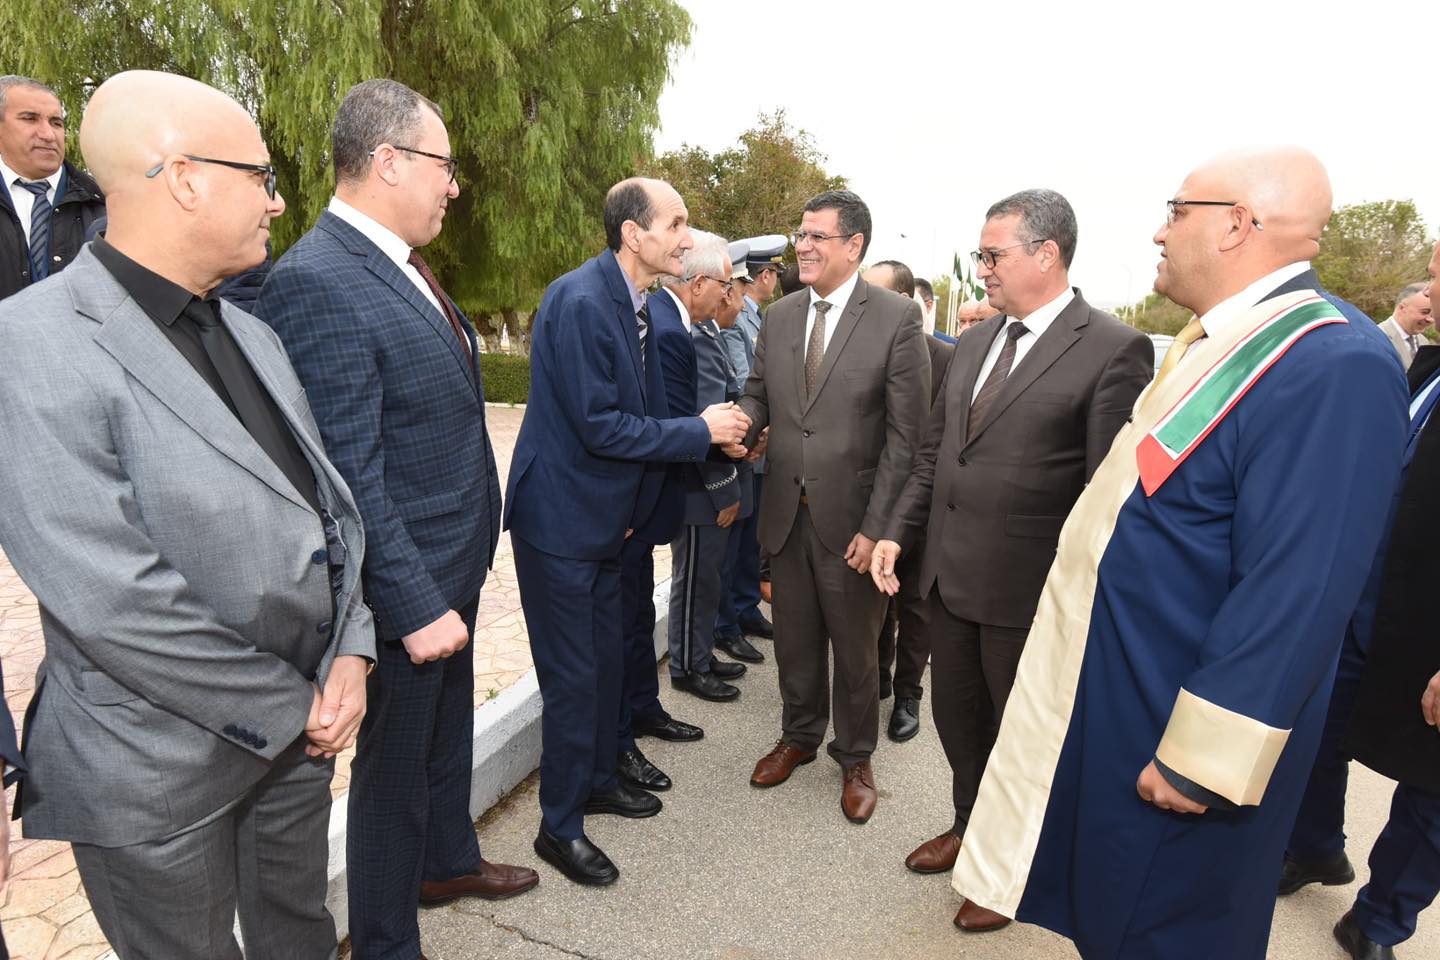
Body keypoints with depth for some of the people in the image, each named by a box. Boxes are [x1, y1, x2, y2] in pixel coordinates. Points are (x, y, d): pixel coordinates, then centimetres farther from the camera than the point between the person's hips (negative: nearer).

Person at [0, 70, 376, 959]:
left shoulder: (252, 335, 5)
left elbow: (328, 500, 7)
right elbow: (111, 603, -24)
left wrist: (349, 653, -6)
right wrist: (288, 708, -15)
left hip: (300, 729, 6)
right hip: (162, 770, -6)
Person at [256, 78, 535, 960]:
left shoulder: (399, 263, 7)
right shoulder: (315, 284, -22)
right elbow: (349, 479, -24)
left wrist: (460, 567, 13)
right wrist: (415, 605, -21)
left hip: (454, 564, 9)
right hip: (409, 584, -9)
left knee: (450, 728, 26)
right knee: (395, 763, 12)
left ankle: (448, 861, 51)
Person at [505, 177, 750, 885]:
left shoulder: (633, 303, 7)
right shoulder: (580, 302, -22)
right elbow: (600, 426, -25)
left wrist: (708, 430, 1)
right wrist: (700, 431, -17)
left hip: (605, 517, 9)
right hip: (560, 516, -9)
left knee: (605, 659, 20)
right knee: (572, 675, 2)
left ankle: (597, 781, 41)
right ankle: (560, 827, 22)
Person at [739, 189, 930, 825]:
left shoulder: (897, 318, -10)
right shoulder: (778, 317, 6)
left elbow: (906, 433, -12)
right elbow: (758, 393, 11)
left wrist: (877, 527, -16)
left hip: (851, 517, -4)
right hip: (787, 512, 4)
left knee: (854, 648, 13)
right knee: (794, 641, 19)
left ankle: (856, 759, 36)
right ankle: (798, 737, 43)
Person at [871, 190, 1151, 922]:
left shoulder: (1113, 351, -13)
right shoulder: (974, 341, 8)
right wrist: (900, 534, 5)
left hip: (1029, 589, -6)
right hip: (947, 577, 6)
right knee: (957, 718, 22)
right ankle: (971, 827, 48)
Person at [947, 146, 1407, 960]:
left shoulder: (1336, 365, -24)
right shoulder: (1214, 342, 7)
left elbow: (1299, 589, -27)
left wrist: (1201, 761, -23)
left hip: (1173, 724, -8)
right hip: (1105, 685, 9)